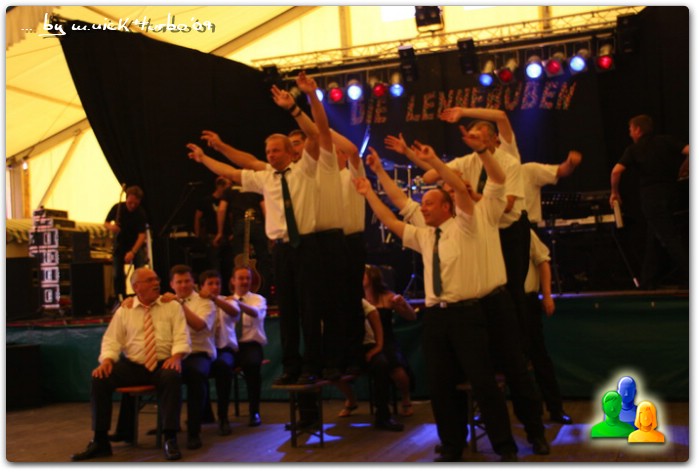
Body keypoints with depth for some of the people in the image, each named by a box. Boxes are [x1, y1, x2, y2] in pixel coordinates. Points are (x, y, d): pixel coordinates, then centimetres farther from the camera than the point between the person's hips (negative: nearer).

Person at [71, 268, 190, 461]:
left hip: (163, 365, -2)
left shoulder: (172, 307, 8)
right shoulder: (124, 311, 12)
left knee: (173, 378, -37)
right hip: (132, 365, 2)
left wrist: (176, 356, -21)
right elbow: (112, 340, 7)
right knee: (100, 379, -22)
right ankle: (100, 441, -11)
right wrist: (107, 360, -14)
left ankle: (170, 439, -28)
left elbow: (181, 336, -1)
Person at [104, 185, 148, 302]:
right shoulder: (117, 207, -12)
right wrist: (111, 227, -24)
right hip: (120, 243, 3)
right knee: (118, 274, 0)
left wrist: (132, 252, -35)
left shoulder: (141, 213, -20)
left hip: (136, 244, -2)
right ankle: (120, 300, 11)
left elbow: (142, 235, -24)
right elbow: (106, 223, 1)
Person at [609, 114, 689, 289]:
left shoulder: (634, 149, 1)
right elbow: (690, 151, -5)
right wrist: (683, 168, 14)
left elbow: (616, 171, -13)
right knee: (653, 237, 13)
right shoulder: (666, 141, 8)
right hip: (670, 192, 5)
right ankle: (648, 283, 17)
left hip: (650, 195, -4)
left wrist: (614, 193, 1)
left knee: (669, 238, -4)